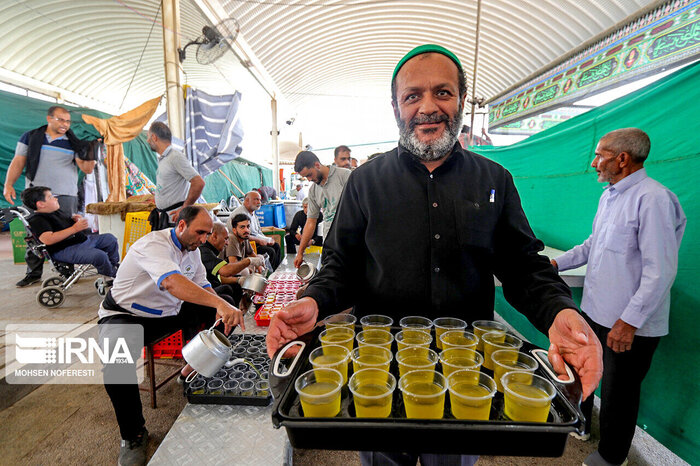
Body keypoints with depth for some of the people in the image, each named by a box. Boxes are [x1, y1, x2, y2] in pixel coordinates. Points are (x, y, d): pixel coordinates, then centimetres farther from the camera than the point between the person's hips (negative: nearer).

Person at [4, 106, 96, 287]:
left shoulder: (73, 143, 9)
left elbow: (87, 170, 2)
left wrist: (89, 152, -14)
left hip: (65, 196, -1)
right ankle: (34, 273, 15)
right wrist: (9, 184, -1)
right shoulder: (30, 137, 11)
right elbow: (18, 162, 10)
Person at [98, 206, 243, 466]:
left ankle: (192, 369, 9)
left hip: (169, 313, 7)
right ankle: (133, 435, -12)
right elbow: (171, 282, -46)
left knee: (228, 302, -5)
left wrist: (221, 309, -17)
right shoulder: (154, 244, -26)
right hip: (126, 315, -7)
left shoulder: (192, 249, 1)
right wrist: (219, 303, -55)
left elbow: (203, 287, 4)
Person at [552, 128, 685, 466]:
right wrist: (557, 263, 11)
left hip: (631, 325, -8)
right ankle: (578, 422, 49)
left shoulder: (653, 198, -20)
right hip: (594, 311, 9)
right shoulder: (608, 196, 9)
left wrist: (629, 321, -24)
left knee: (618, 395, 11)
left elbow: (660, 271, -24)